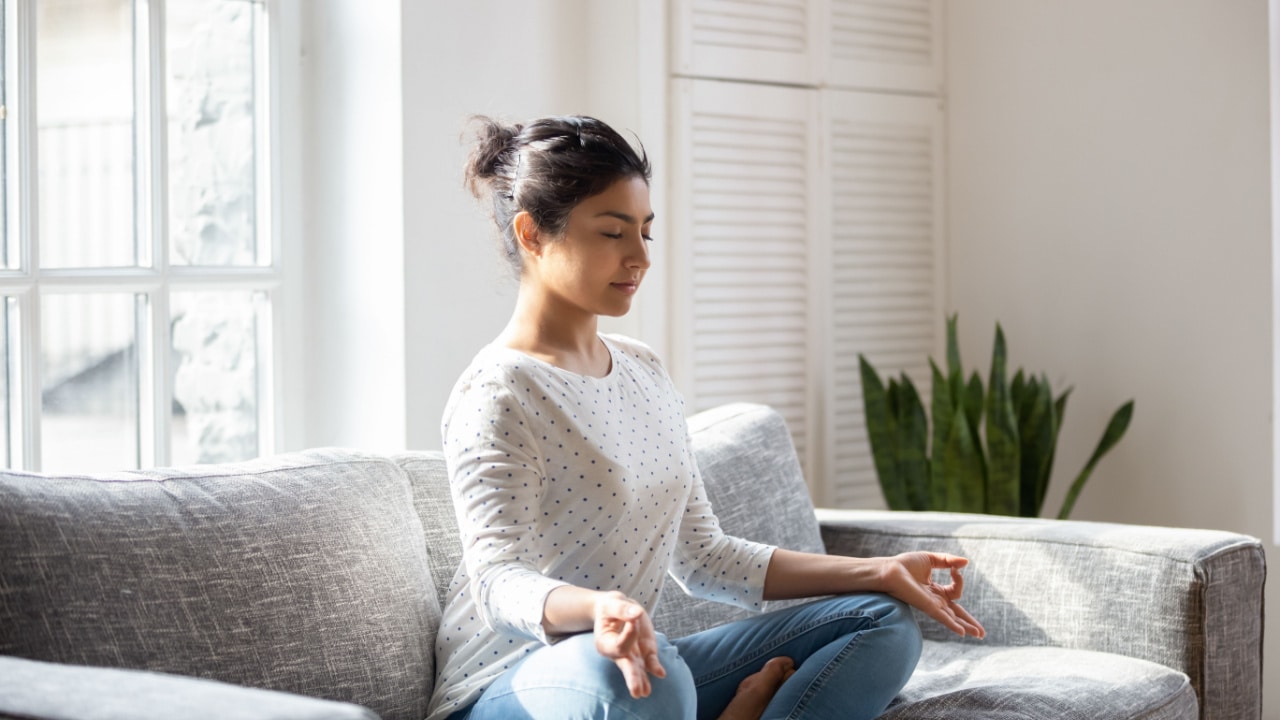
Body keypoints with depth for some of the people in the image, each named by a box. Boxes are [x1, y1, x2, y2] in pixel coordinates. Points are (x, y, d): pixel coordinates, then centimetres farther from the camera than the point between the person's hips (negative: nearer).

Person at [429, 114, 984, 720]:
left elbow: (702, 556, 14)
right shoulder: (495, 396, -12)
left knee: (885, 622, 1)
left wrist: (879, 572, 7)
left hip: (634, 665, 8)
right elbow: (499, 580, -23)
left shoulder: (642, 370, 13)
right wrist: (596, 608, -46)